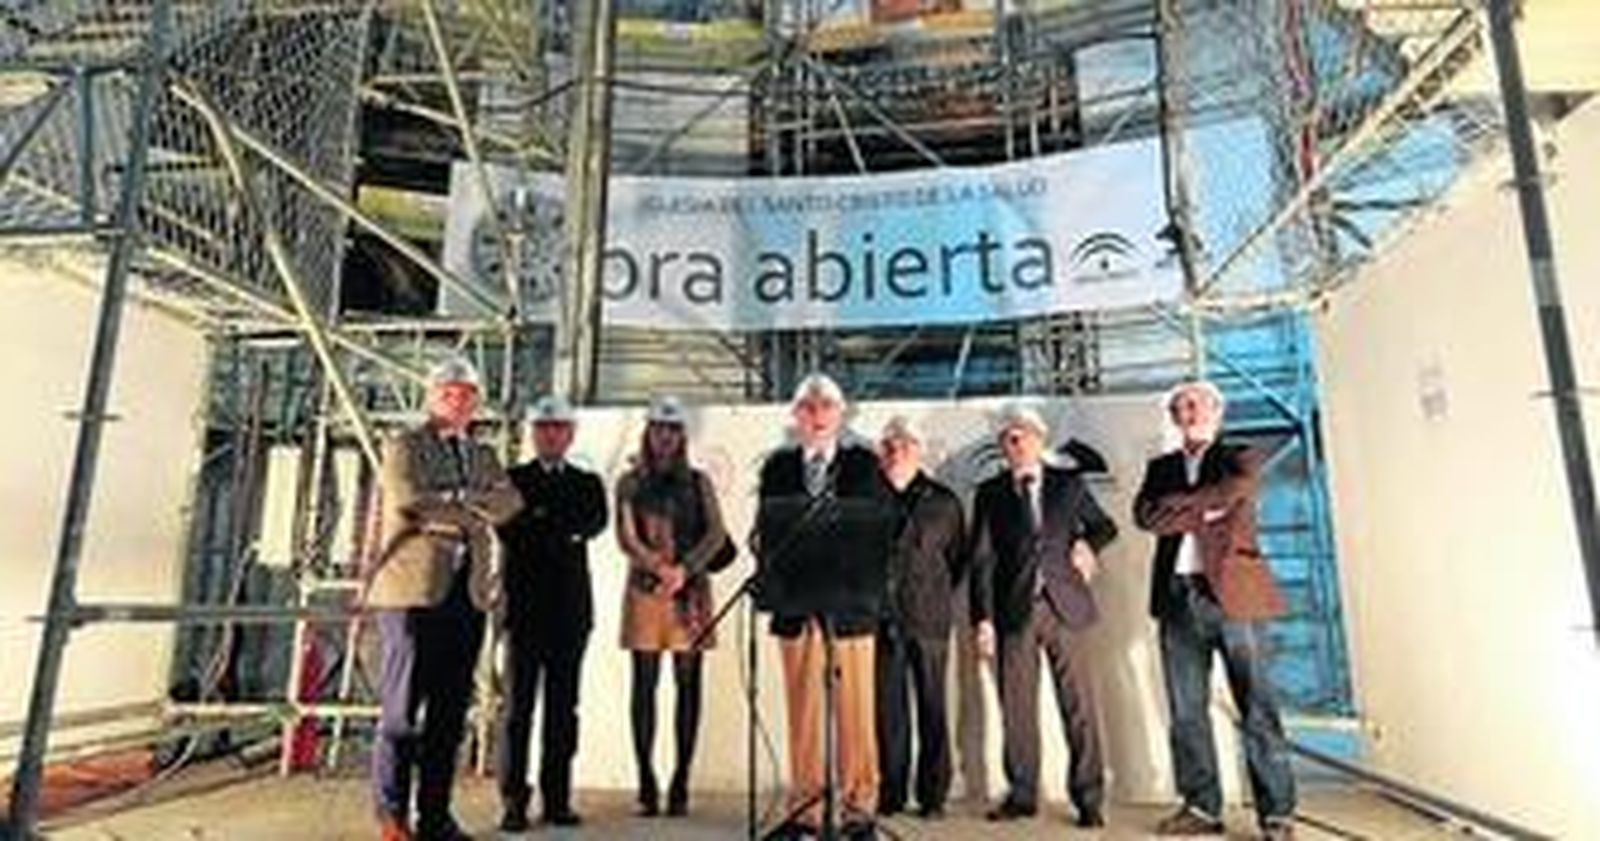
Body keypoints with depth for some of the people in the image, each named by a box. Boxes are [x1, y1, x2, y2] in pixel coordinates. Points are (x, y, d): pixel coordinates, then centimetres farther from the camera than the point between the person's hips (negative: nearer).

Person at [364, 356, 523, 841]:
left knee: (451, 712, 6)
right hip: (414, 588, -5)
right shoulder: (404, 447, 5)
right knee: (403, 709, -1)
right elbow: (408, 500, -11)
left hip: (468, 594, 5)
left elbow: (508, 502, 5)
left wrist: (449, 502, -7)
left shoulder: (483, 456, 21)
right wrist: (469, 515, -4)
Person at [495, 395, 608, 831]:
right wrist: (563, 530, -12)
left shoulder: (587, 483, 13)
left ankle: (557, 799, 15)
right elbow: (509, 530, -8)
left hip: (570, 609, 2)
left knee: (563, 708, 7)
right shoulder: (512, 480, 6)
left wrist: (540, 521, -10)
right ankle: (514, 801, 9)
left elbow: (595, 523, -5)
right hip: (525, 606, -2)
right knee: (518, 707, 1)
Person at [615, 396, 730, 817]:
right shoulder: (630, 483, 10)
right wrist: (658, 567, -16)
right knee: (644, 685, 1)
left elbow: (716, 534, -1)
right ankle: (647, 783, 8)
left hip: (690, 590, 1)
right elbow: (626, 537, -1)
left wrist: (684, 569, -15)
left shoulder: (698, 482, 10)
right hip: (645, 589, 0)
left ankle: (681, 783, 7)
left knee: (688, 684, 0)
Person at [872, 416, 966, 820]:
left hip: (928, 619, 0)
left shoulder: (943, 501, 5)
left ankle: (933, 794, 16)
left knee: (933, 710, 5)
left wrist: (936, 596, 7)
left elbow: (958, 558, 12)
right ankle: (890, 792, 17)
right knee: (887, 710, 6)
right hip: (881, 619, 0)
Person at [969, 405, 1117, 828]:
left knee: (1079, 705, 2)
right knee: (1016, 708, 4)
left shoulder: (1068, 484, 10)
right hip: (1014, 611, 0)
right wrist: (984, 618, -5)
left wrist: (1087, 544, -2)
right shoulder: (990, 494, 7)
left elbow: (1105, 526, 20)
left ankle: (1088, 797, 13)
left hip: (1064, 606, 0)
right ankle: (1021, 794, 18)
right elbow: (982, 561, 3)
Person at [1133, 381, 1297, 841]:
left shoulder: (1239, 458, 11)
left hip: (1232, 591, -3)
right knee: (1186, 711, 5)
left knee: (1257, 707, -2)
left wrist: (1178, 505, -5)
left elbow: (1236, 489, -11)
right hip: (1178, 596, 3)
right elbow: (1145, 515, 1)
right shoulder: (1160, 467, 18)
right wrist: (1202, 510, -7)